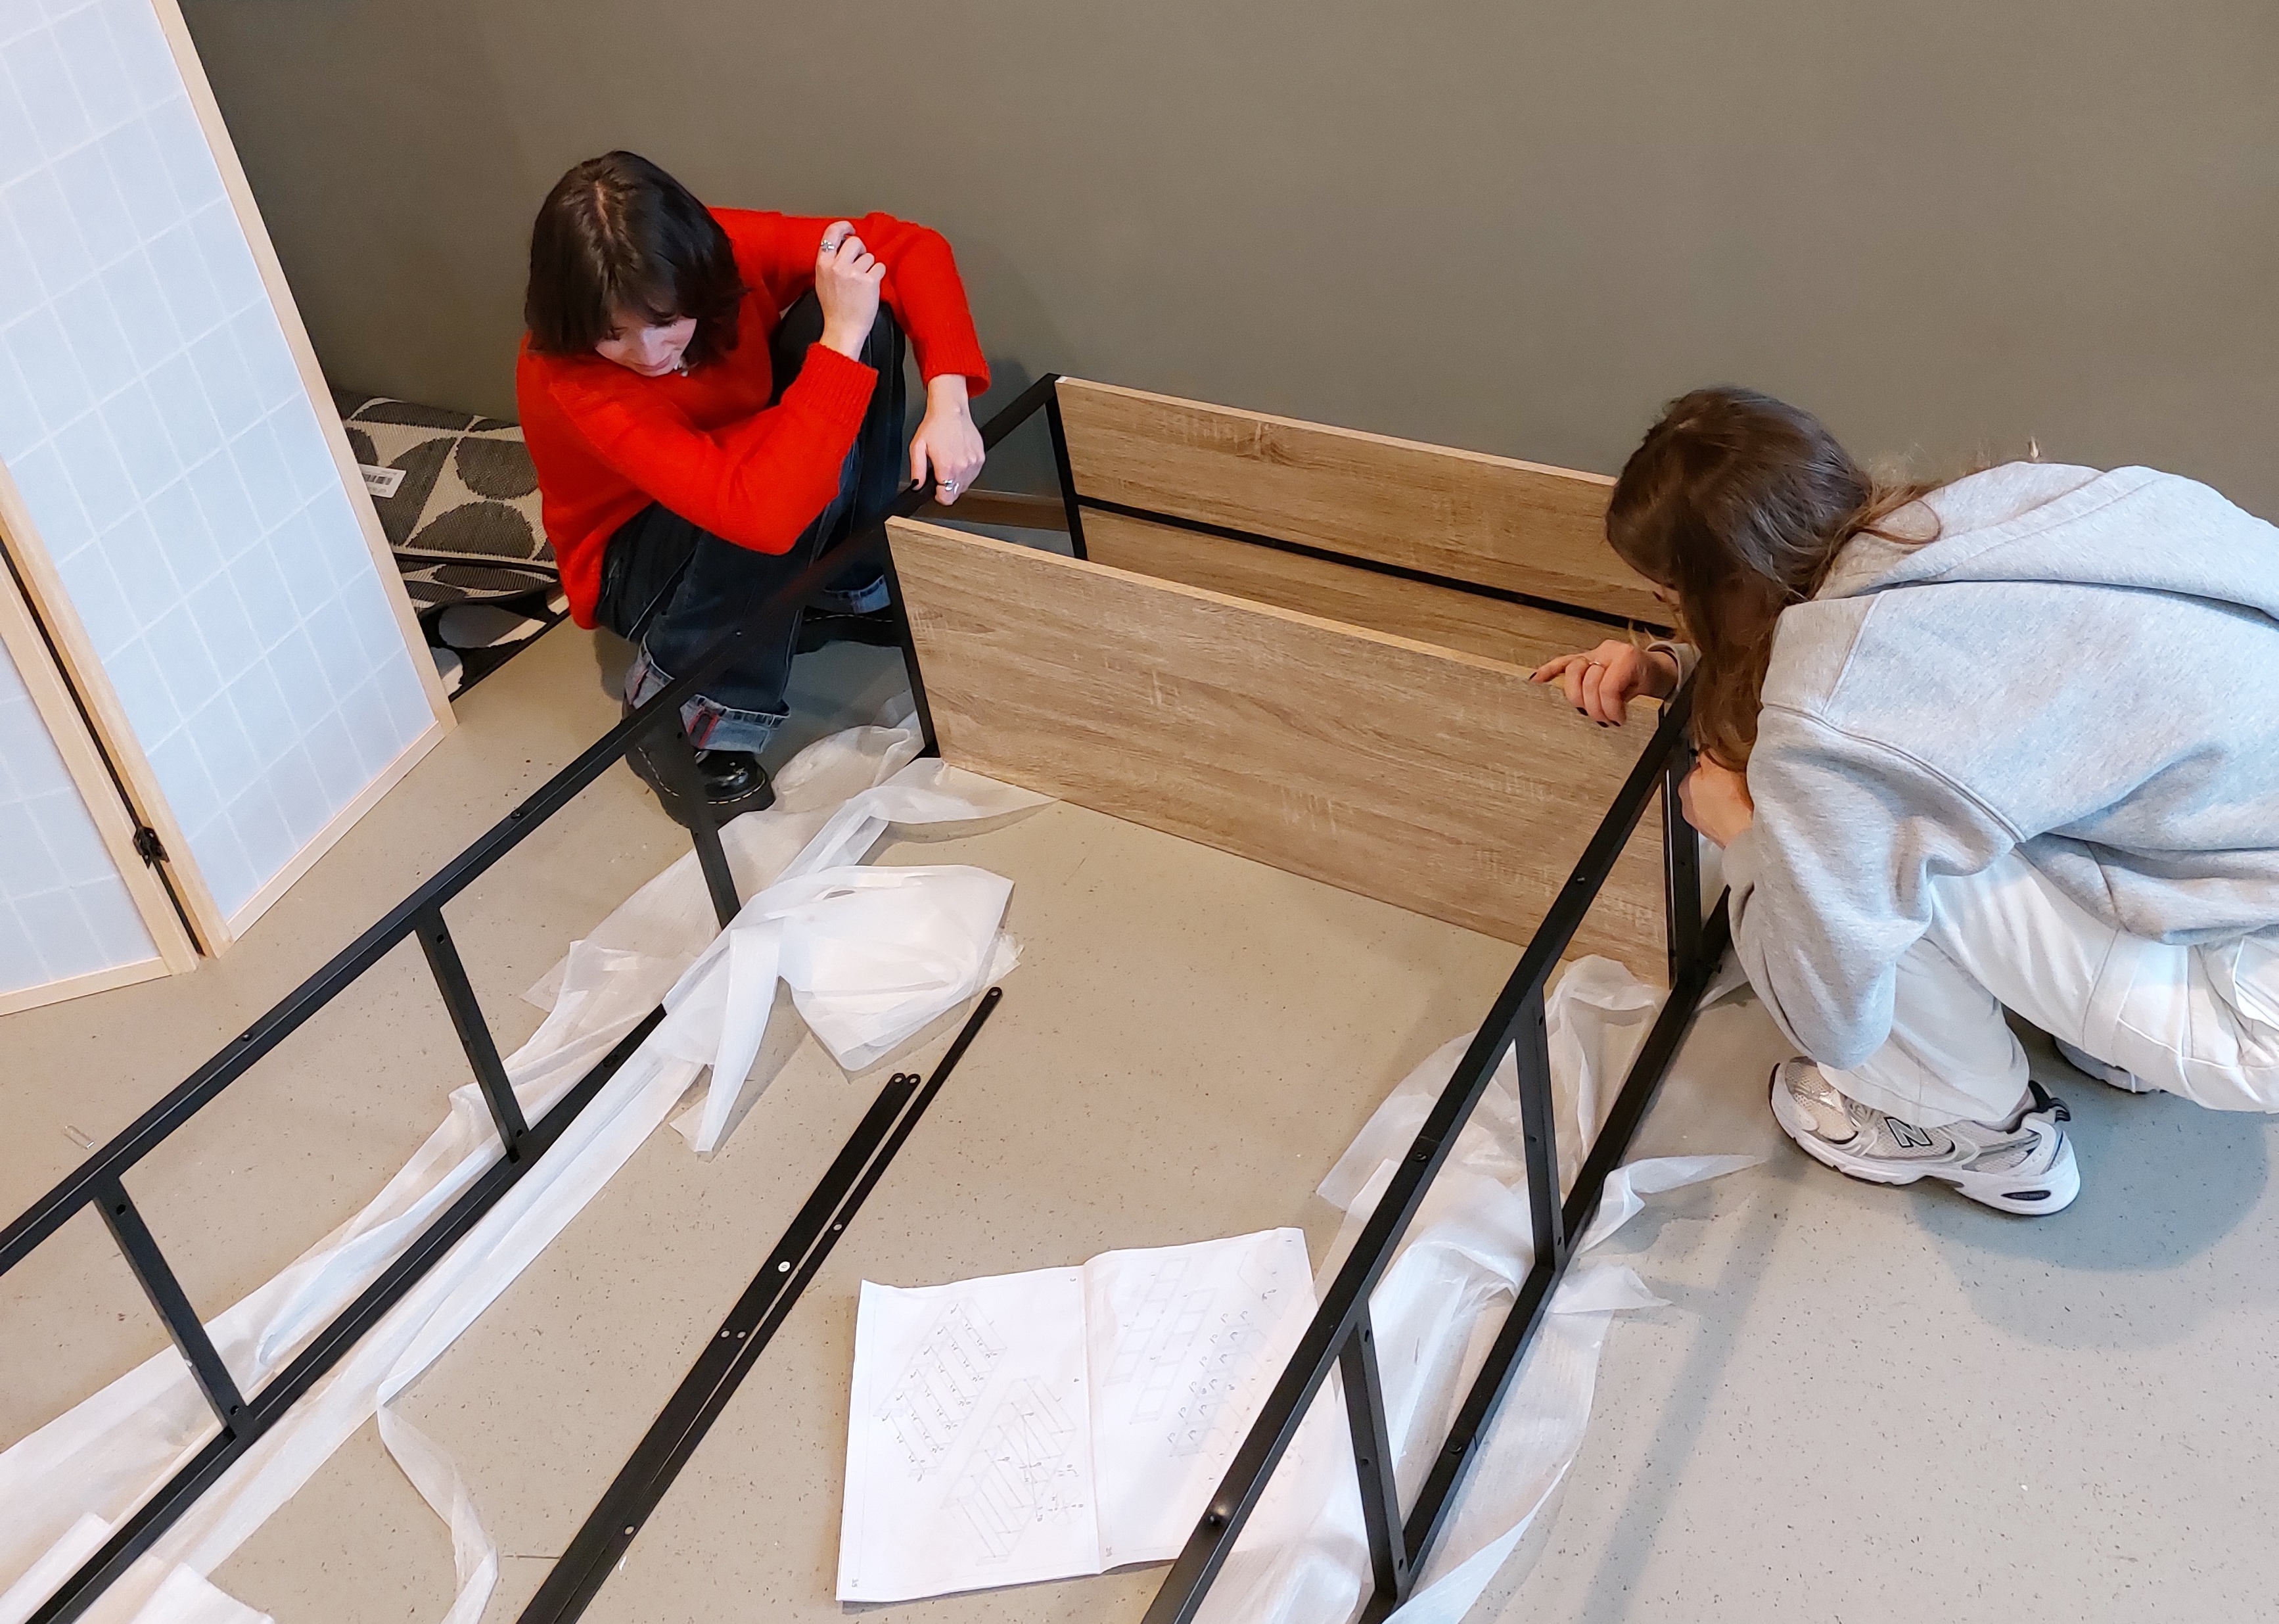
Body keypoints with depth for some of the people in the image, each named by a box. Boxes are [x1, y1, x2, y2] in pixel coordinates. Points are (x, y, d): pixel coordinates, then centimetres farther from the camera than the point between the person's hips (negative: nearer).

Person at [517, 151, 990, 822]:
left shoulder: (720, 252, -24)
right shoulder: (565, 378, -37)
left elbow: (909, 247, -17)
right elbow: (762, 513, -48)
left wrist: (948, 403, -32)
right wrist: (840, 339, -47)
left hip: (746, 480, 6)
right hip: (637, 561, -5)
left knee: (863, 303, -19)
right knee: (807, 466, -37)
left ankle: (855, 582, -3)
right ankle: (680, 710, -20)